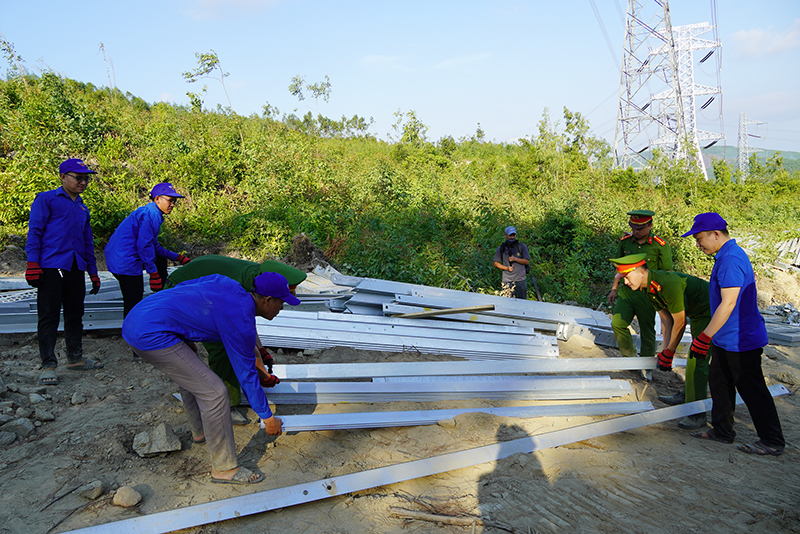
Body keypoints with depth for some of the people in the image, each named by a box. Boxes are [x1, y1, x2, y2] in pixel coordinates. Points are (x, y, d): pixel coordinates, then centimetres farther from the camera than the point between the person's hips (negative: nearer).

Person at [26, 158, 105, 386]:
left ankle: (75, 358, 21)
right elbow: (34, 232, -4)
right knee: (49, 316, -4)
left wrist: (93, 272, 21)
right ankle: (48, 365, 1)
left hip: (75, 269, 7)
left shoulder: (82, 208, 21)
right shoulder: (46, 200, 2)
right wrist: (33, 264, -13)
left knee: (75, 315, 11)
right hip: (51, 268, -6)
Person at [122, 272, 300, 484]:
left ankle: (200, 432, 47)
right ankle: (224, 468, 4)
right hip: (153, 336, -10)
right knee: (214, 393, -7)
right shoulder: (241, 323, -13)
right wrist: (268, 417, 7)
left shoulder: (228, 284, 8)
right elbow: (247, 375, -5)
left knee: (189, 377, 29)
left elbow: (182, 286, 22)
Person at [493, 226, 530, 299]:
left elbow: (527, 261, 0)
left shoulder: (522, 246, 4)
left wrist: (515, 259, -15)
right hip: (507, 280, 0)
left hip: (521, 280, 0)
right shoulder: (501, 249, 6)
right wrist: (506, 268, -9)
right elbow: (496, 263, 7)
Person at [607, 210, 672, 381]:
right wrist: (614, 288, 13)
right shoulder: (625, 241, 3)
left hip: (646, 294, -3)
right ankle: (630, 356, 15)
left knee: (647, 331, 5)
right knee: (617, 323, -7)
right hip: (626, 290, 4)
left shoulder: (660, 246, -9)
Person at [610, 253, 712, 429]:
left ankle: (697, 415, -9)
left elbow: (680, 323, -27)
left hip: (710, 313, -10)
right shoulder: (647, 287, -4)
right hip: (696, 313, 10)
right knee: (695, 358, 21)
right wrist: (665, 349, 1)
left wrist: (669, 352, -15)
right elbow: (666, 319, 3)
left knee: (697, 361, -14)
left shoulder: (668, 284, -35)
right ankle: (687, 395, 36)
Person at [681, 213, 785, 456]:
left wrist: (705, 337, -26)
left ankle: (773, 442, 15)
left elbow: (729, 303, -28)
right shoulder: (726, 256, 10)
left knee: (752, 390, 1)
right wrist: (708, 336, 24)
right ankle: (722, 430, 28)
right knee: (719, 381, 16)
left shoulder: (731, 259, -23)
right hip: (727, 339, 10)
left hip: (741, 340, -10)